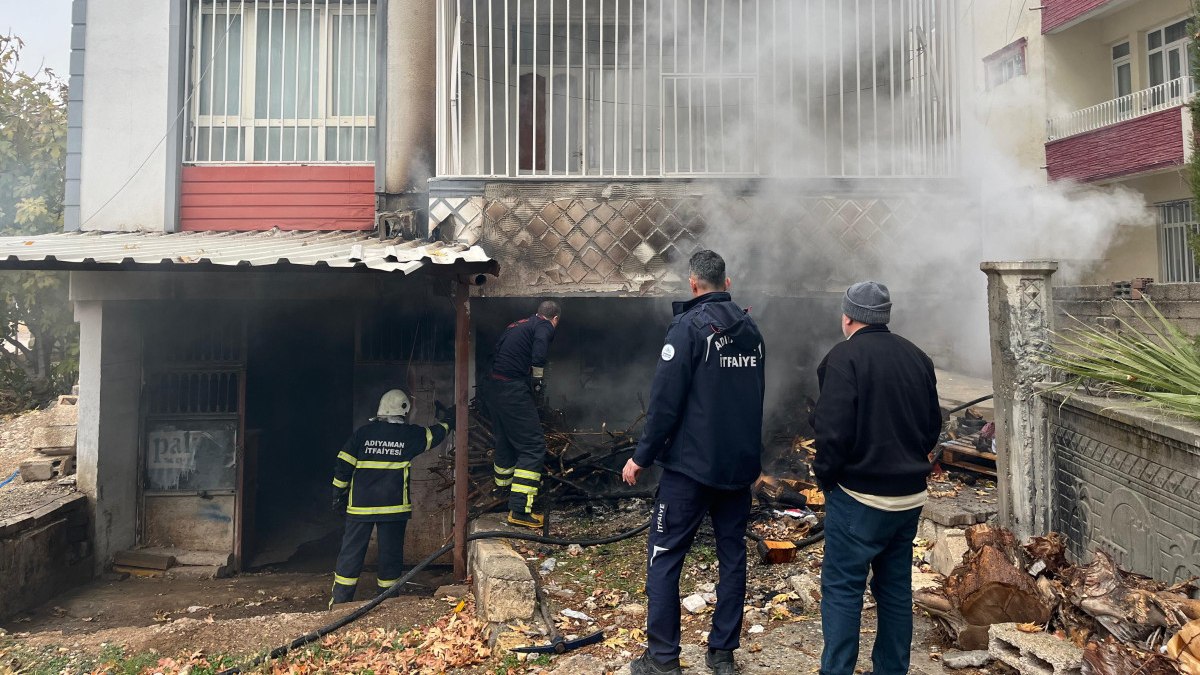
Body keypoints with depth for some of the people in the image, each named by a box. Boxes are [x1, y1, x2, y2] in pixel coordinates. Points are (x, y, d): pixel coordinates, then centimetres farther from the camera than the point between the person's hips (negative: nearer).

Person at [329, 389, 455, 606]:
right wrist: (447, 418, 36)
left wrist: (338, 494, 11)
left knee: (351, 551, 9)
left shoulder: (363, 432, 1)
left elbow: (343, 465, 0)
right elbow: (438, 433, 16)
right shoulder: (411, 434, -1)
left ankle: (340, 601, 14)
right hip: (394, 505, -1)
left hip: (360, 505, 1)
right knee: (391, 553, 9)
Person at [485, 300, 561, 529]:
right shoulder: (544, 327, -1)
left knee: (505, 439, 25)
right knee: (533, 446, -6)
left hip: (494, 387, 9)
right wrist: (538, 384, -10)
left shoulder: (516, 325, 21)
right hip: (514, 390, -9)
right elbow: (538, 354, -22)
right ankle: (520, 508, -11)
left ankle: (503, 486, 43)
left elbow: (495, 353, 23)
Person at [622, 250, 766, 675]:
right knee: (732, 555, 13)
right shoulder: (750, 329, 8)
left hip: (691, 464, -7)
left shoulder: (690, 326, -13)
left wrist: (642, 456, -9)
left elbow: (665, 400, -17)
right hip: (741, 463, 7)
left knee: (664, 556, 3)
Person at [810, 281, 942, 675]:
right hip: (910, 495, 7)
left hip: (859, 497, -7)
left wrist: (825, 476, -6)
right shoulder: (917, 358, 6)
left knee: (841, 589, 2)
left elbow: (833, 431, -21)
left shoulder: (845, 357, -15)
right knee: (896, 588, 17)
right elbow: (933, 426, 12)